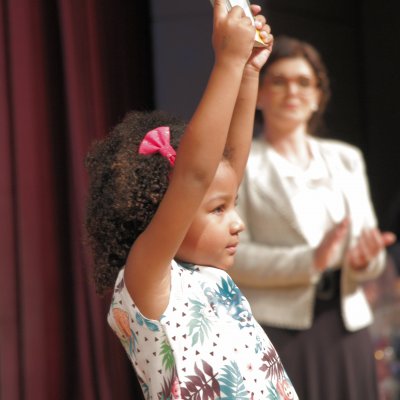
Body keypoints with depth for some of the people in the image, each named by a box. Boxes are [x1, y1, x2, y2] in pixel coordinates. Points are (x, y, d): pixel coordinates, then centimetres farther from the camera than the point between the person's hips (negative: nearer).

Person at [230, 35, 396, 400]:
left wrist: (363, 259, -10)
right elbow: (231, 255, -8)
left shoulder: (346, 159, 16)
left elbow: (370, 258, 14)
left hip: (344, 329, 4)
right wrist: (310, 261, -20)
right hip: (277, 328, -4)